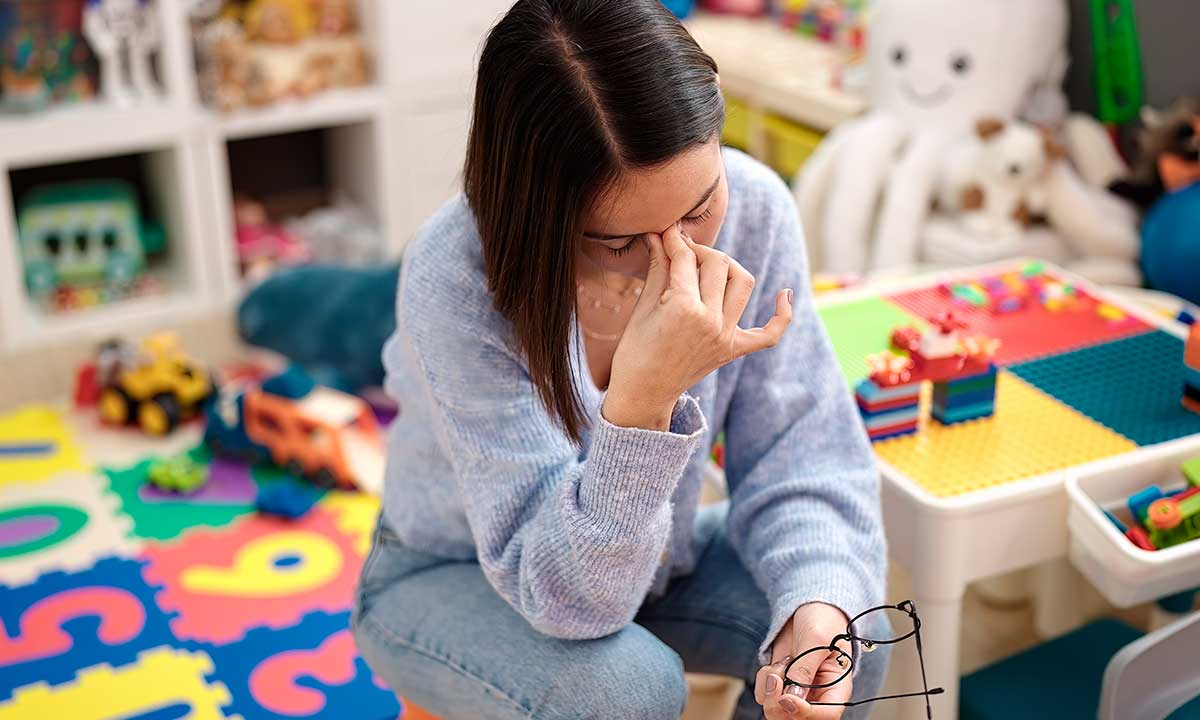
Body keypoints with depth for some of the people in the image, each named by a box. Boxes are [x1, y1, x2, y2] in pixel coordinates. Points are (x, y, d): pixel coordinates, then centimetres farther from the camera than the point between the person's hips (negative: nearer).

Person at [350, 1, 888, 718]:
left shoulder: (753, 207, -22)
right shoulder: (455, 280, -34)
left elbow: (804, 463, -14)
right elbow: (567, 597, -33)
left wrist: (821, 605, -34)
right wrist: (641, 402, -49)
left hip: (638, 554, 4)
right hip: (452, 579, -4)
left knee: (856, 630, -18)